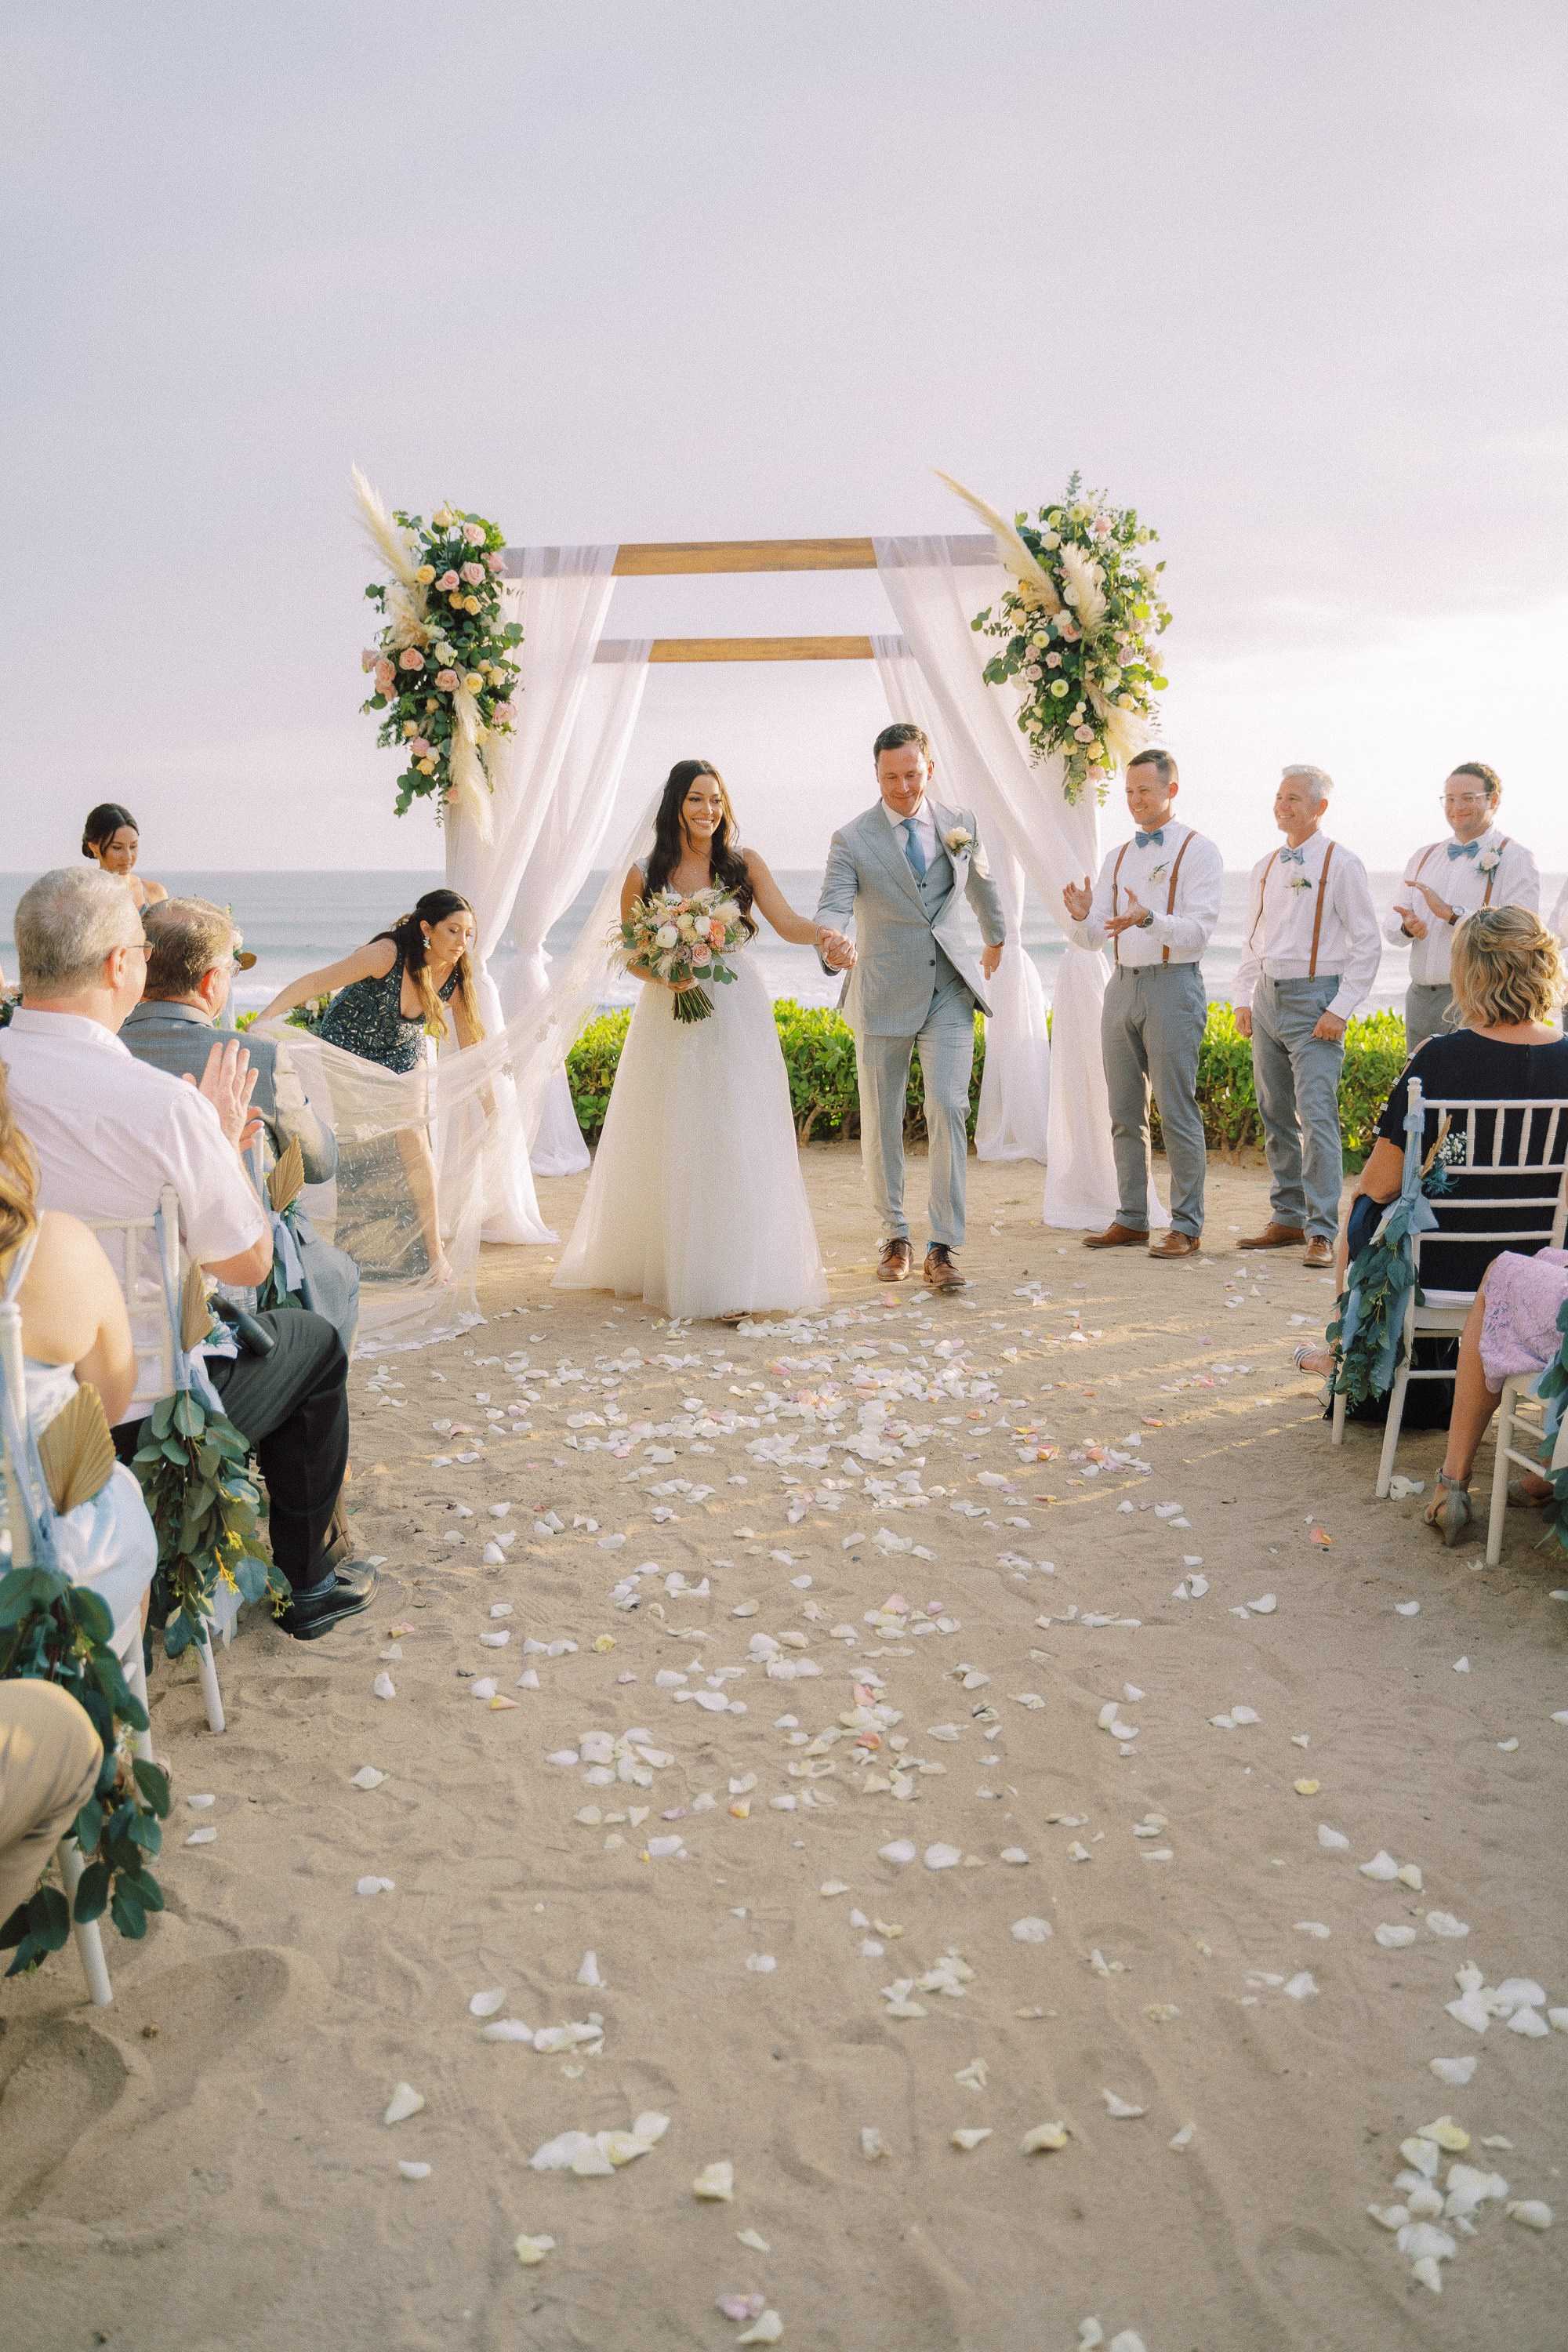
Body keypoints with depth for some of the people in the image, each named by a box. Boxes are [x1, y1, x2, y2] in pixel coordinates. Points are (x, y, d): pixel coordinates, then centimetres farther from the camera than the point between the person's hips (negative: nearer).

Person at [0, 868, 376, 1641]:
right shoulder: (165, 1105, -27)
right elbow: (248, 1264, -14)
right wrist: (223, 1140, -1)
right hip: (139, 1416, -6)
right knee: (315, 1344, 22)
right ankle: (309, 1581, 33)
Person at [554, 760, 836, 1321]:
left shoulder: (743, 864, 3)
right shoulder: (644, 876, 3)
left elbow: (788, 923, -7)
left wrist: (826, 935, -28)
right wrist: (665, 975, -14)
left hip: (736, 1017, 0)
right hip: (669, 1022, 1)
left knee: (737, 1141, -6)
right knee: (670, 1145, 5)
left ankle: (739, 1279, -6)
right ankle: (661, 1266, 18)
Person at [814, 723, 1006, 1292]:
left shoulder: (962, 824, 4)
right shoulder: (851, 841, -6)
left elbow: (981, 884, 23)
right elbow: (831, 910, -18)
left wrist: (995, 941, 38)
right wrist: (833, 949, -41)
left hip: (949, 991, 1)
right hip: (882, 996, -1)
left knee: (949, 1109, -12)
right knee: (881, 1122, 6)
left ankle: (943, 1247, -9)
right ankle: (894, 1239, 22)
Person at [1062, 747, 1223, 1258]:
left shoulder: (1198, 852, -2)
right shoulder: (1117, 858, 17)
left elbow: (1199, 929, -14)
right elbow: (1093, 938, 13)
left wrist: (1147, 919, -30)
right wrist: (1082, 916, -10)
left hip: (1173, 986, -6)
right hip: (1122, 986, 6)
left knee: (1178, 1114, -5)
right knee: (1125, 1115, 9)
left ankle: (1186, 1226, 1)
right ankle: (1131, 1220, 16)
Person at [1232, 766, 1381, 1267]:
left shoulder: (1341, 864, -5)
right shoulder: (1266, 867, 14)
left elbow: (1367, 944, -6)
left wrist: (1340, 1009, -13)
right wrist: (1244, 999, 10)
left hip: (1314, 1000, -7)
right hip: (1267, 999, 7)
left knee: (1317, 1117, -12)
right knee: (1276, 1117, 10)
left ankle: (1322, 1232, -11)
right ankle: (1286, 1220, 19)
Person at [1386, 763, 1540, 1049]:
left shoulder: (1513, 858, -2)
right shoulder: (1425, 856, 18)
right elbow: (1391, 924, 14)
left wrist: (1452, 914, -18)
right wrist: (1408, 927, -11)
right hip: (1420, 1000, 6)